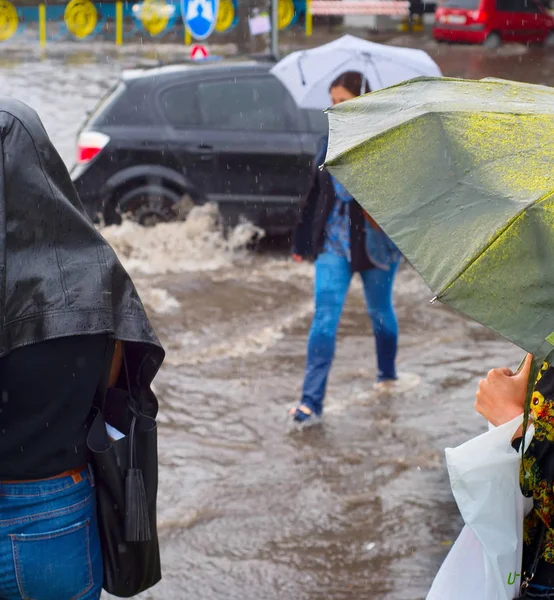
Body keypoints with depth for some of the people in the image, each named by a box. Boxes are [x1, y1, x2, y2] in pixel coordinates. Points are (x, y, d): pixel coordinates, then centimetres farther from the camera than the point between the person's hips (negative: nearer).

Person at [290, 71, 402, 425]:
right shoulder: (330, 143, 5)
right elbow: (315, 194, 12)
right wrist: (303, 241, 16)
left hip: (376, 244, -3)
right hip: (333, 243, 3)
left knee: (380, 311, 17)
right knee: (325, 318, -7)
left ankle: (388, 374, 42)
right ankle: (312, 401, -10)